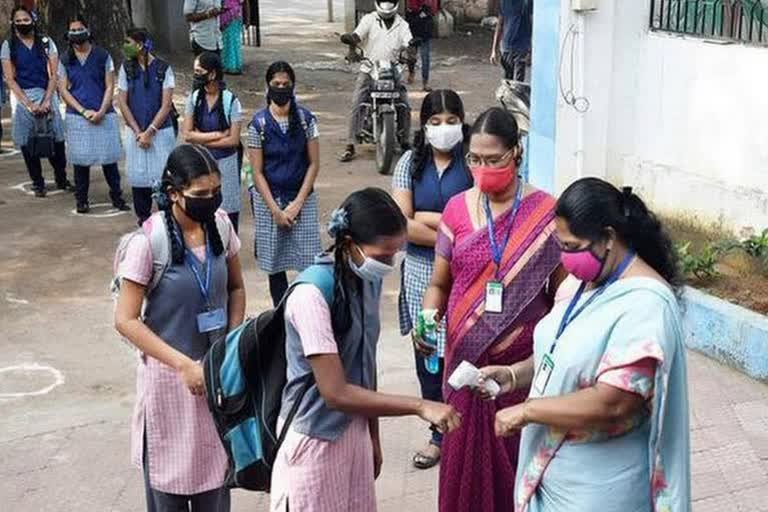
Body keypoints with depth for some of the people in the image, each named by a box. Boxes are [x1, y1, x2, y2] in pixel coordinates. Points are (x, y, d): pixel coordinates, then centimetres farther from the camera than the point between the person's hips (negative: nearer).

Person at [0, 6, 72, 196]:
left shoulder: (46, 43, 5)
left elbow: (54, 74, 1)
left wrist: (46, 100, -11)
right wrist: (29, 104, -11)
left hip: (47, 95, 0)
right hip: (22, 97, 0)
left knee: (56, 139, -2)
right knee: (27, 143, 2)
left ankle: (61, 179, 14)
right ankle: (37, 183, 14)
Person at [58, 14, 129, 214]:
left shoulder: (102, 56, 3)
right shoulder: (66, 60, 6)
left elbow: (110, 86, 1)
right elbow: (63, 90, 3)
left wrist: (101, 112, -11)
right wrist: (84, 111, -8)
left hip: (104, 115, -1)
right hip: (77, 116, 1)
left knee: (109, 157, 1)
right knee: (81, 159, 3)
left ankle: (116, 196, 13)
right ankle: (81, 200, 13)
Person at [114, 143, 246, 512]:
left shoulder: (220, 225, -5)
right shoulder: (149, 241, -19)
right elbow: (126, 320, -17)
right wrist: (183, 364, -21)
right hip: (170, 371, -4)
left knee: (216, 463, 14)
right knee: (171, 470, 10)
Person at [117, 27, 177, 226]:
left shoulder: (163, 68, -5)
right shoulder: (126, 68, 3)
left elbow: (166, 105, -7)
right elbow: (122, 102, 2)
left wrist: (150, 132, -12)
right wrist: (138, 132, -6)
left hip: (161, 131, -2)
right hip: (135, 132, 2)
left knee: (162, 175, -3)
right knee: (139, 176, 6)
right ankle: (143, 217, 19)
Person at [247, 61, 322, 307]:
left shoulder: (306, 119, -2)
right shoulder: (258, 123, -5)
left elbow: (314, 163, 0)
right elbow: (257, 172, -4)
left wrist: (297, 203, -8)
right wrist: (275, 210, -9)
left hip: (301, 198, 0)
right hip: (269, 199, 0)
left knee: (310, 260, -6)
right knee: (275, 264, 7)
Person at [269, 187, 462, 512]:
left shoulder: (369, 281, -1)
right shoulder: (312, 295, -25)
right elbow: (336, 393, -24)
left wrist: (373, 436, 15)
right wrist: (419, 407, -23)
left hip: (354, 430, 7)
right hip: (315, 441, -6)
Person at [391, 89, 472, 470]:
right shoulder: (411, 163, 3)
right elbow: (402, 224, -7)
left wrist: (428, 218, -12)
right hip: (421, 271, 3)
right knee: (428, 352, 11)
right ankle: (440, 434, 27)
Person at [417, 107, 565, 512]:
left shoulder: (545, 213, -7)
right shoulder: (457, 209, 0)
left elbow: (561, 293, -2)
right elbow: (438, 284, 7)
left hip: (524, 360, -2)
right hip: (468, 358, 2)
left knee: (520, 456, 8)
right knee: (466, 454, 10)